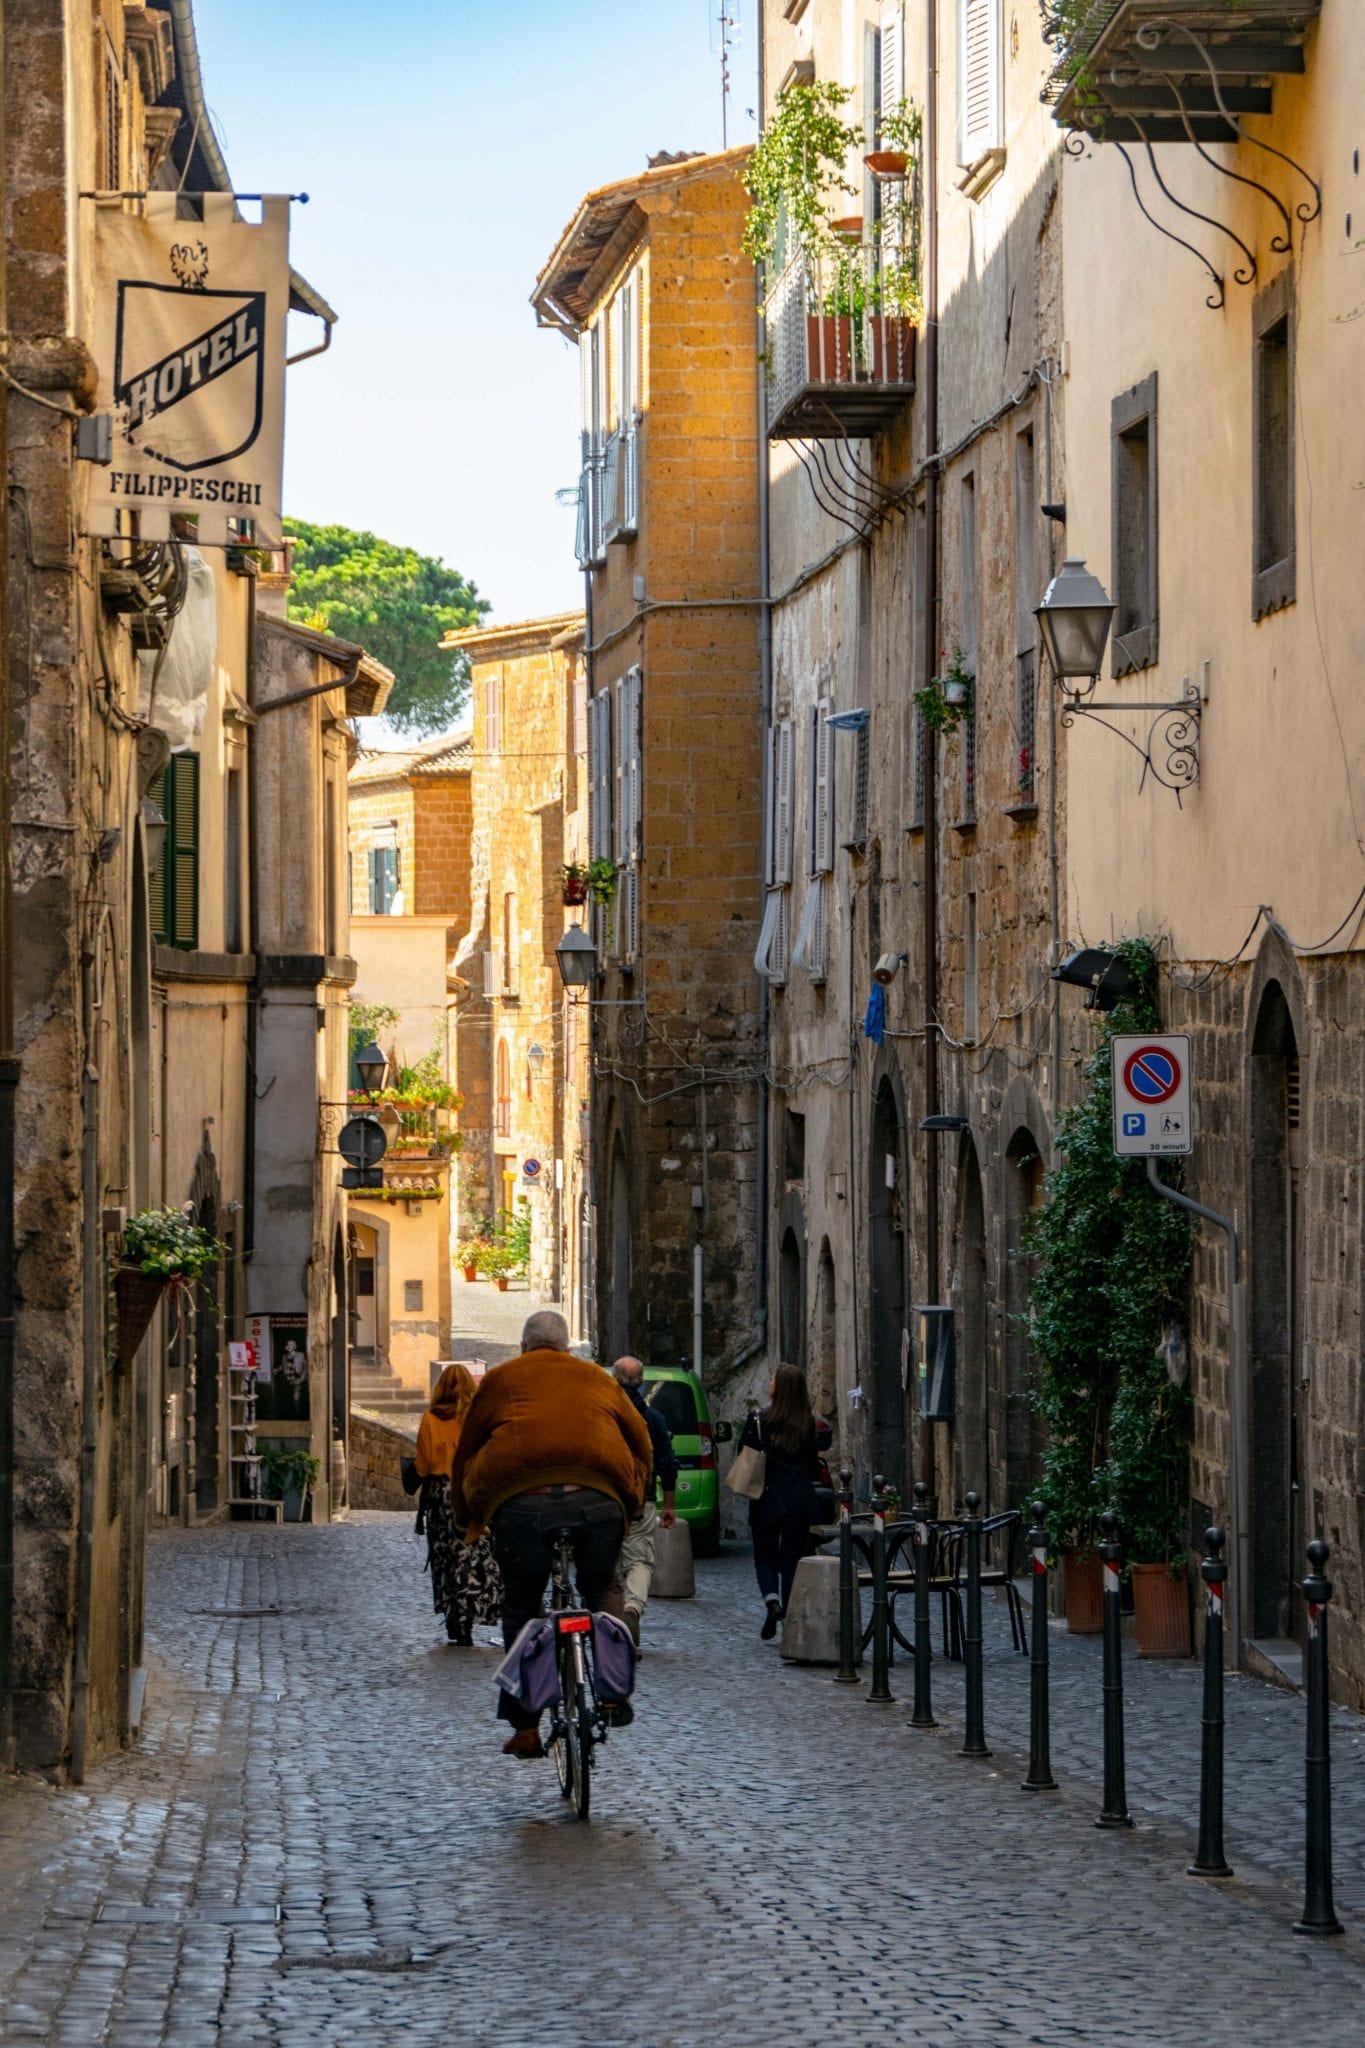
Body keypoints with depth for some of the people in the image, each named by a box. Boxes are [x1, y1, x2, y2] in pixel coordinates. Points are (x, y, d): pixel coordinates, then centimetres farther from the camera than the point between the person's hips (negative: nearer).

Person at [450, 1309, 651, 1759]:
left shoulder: (500, 1379, 23)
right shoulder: (596, 1378, 27)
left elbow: (466, 1452, 25)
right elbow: (640, 1442, 26)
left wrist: (469, 1520, 35)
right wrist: (633, 1503, 37)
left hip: (520, 1499, -1)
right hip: (598, 1498, 1)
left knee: (520, 1609, 12)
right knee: (601, 1595, 24)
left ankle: (525, 1729, 10)